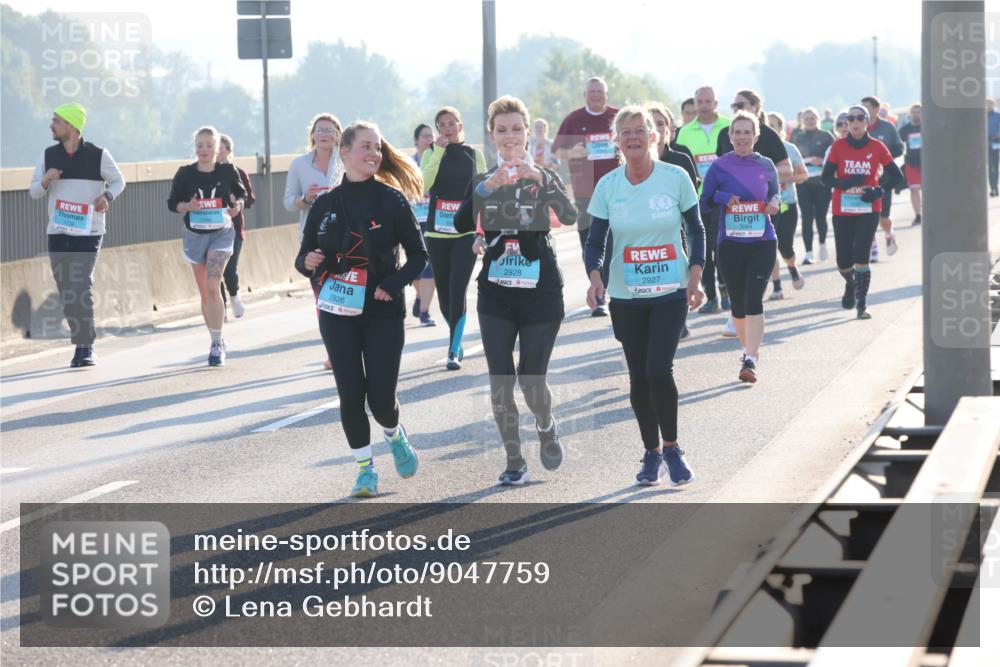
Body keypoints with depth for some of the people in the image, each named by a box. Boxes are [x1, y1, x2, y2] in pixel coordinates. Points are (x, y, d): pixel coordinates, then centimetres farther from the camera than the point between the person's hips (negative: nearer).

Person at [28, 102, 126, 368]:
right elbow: (33, 191, 10)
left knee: (81, 286, -14)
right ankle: (81, 341, 15)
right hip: (57, 233, 4)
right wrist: (45, 181, -12)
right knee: (65, 290, 4)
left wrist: (107, 196, -13)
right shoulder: (48, 155, 9)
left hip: (88, 232, -4)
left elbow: (118, 181, 7)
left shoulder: (97, 155, -3)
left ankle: (86, 347, -10)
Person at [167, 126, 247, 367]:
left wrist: (238, 205, -12)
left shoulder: (227, 171, -5)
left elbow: (241, 193, 10)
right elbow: (172, 203, 2)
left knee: (213, 287, -18)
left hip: (221, 234, -3)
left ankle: (217, 345, -14)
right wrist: (187, 206, -19)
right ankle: (217, 342, 24)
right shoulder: (185, 174, -4)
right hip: (195, 236, 3)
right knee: (205, 293, 10)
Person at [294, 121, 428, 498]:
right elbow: (304, 260, 9)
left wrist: (393, 284, -14)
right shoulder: (325, 205, 2)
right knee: (350, 395, -3)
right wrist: (307, 262, -14)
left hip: (383, 313, -2)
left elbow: (418, 256, 1)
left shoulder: (392, 200, -3)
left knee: (380, 398, -4)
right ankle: (365, 468, 15)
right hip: (338, 314, 2)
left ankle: (395, 436, 31)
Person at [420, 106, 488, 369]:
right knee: (444, 294, 9)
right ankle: (456, 341, 28)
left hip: (466, 232, -2)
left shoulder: (474, 155, 5)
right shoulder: (431, 154, 4)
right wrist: (438, 152, -18)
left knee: (458, 292, -13)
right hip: (437, 233, 2)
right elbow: (423, 185, -14)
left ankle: (454, 352, -12)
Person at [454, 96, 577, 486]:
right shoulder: (482, 181, 6)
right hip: (495, 293, 2)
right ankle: (514, 462, 9)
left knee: (531, 379, -2)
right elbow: (462, 225, -13)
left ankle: (546, 428, 29)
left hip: (540, 292, -2)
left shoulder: (544, 176, 1)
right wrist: (488, 187, -28)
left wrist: (541, 180, -36)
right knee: (500, 381, -2)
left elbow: (569, 217, -20)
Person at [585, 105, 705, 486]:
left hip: (671, 293, -2)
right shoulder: (608, 186, -2)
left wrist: (695, 278, -7)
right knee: (639, 377, 7)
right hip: (626, 297, 2)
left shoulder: (676, 178, -6)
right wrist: (595, 277, -17)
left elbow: (696, 230, 3)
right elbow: (596, 241, 2)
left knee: (659, 371, -15)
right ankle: (651, 452, 22)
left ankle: (671, 447, 4)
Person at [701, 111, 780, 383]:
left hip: (762, 241, -1)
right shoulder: (719, 167, 0)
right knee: (738, 302, 9)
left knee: (754, 300, -12)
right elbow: (703, 202, 3)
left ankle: (750, 361, -16)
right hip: (730, 243, 1)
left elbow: (775, 194, 18)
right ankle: (749, 348, 32)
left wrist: (774, 203, -5)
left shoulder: (766, 166, 4)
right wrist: (722, 198, -16)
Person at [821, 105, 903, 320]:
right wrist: (844, 183, -20)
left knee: (861, 255, -12)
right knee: (843, 260, 3)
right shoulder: (838, 146, 0)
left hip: (869, 210, -1)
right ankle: (851, 284, 37)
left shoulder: (877, 147, -1)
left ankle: (862, 304, -4)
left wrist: (879, 190, -11)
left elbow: (896, 175, 5)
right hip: (842, 211, 1)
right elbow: (826, 177, -1)